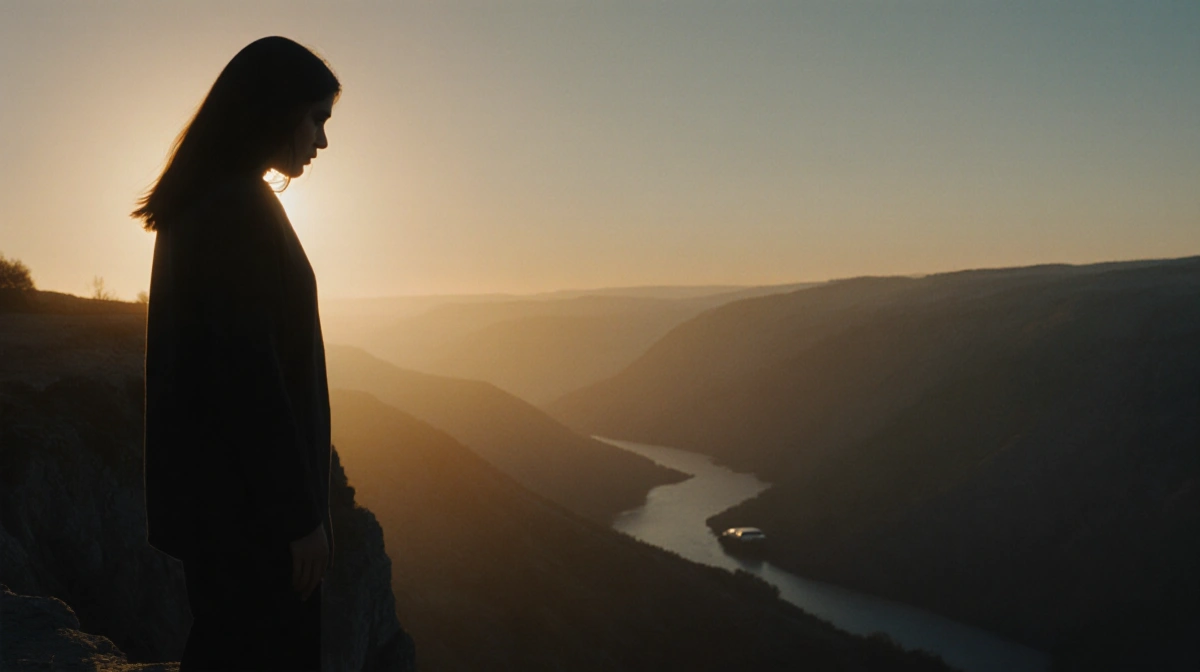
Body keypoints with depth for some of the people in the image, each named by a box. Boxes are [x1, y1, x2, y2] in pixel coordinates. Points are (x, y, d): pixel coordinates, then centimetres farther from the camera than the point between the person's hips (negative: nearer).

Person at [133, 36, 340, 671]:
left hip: (206, 485, 10)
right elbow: (248, 369, -22)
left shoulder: (198, 205, 13)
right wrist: (299, 512, -18)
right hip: (248, 499, -10)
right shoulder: (239, 208, -17)